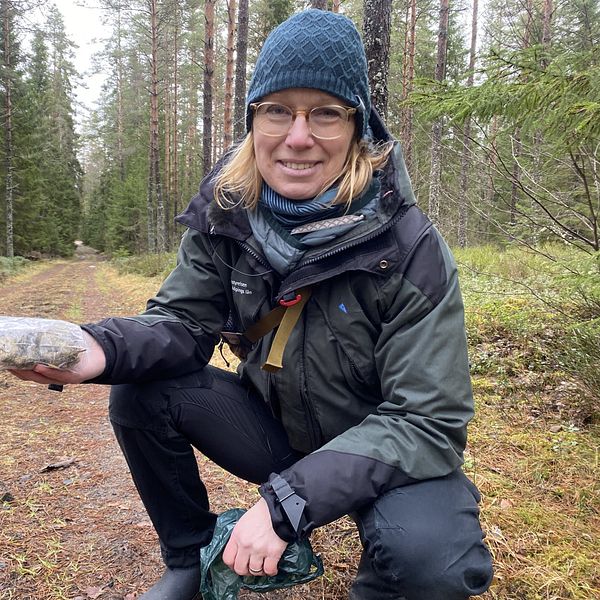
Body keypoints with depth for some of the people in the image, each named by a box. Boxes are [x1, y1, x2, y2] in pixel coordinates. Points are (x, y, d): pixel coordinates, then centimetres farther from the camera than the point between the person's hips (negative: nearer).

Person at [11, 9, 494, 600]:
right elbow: (182, 323, -5)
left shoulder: (409, 250, -24)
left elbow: (428, 421, -25)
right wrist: (104, 349, -29)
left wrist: (288, 501, -33)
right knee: (141, 393, -13)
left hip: (386, 455, -3)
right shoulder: (224, 218, -11)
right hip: (277, 428, 4)